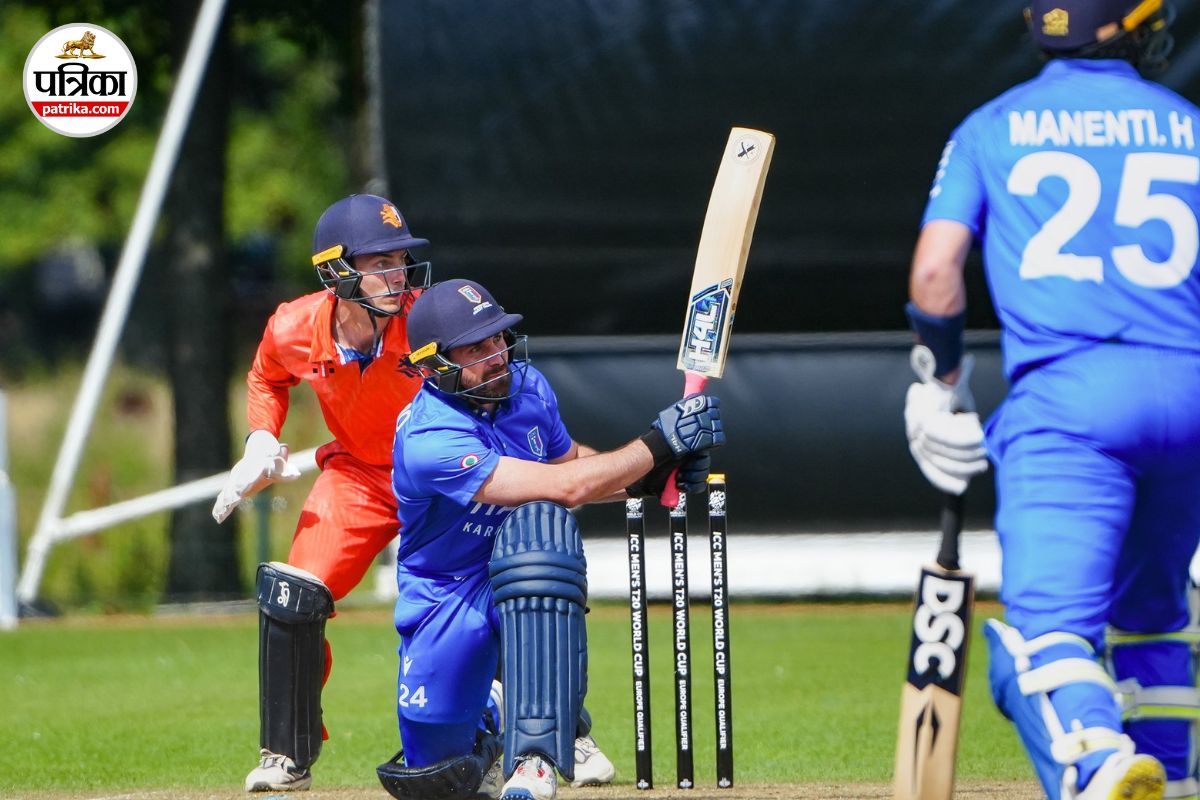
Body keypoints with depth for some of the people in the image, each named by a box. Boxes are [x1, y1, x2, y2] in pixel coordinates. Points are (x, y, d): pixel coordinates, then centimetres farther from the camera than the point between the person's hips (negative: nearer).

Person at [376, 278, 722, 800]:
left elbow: (571, 460, 15)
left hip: (527, 587, 3)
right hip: (448, 599, -3)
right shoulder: (429, 440, -28)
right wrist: (659, 443, -26)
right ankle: (489, 725, 38)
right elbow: (564, 486, -32)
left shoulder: (526, 387, -5)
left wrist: (652, 479, -5)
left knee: (537, 523, -33)